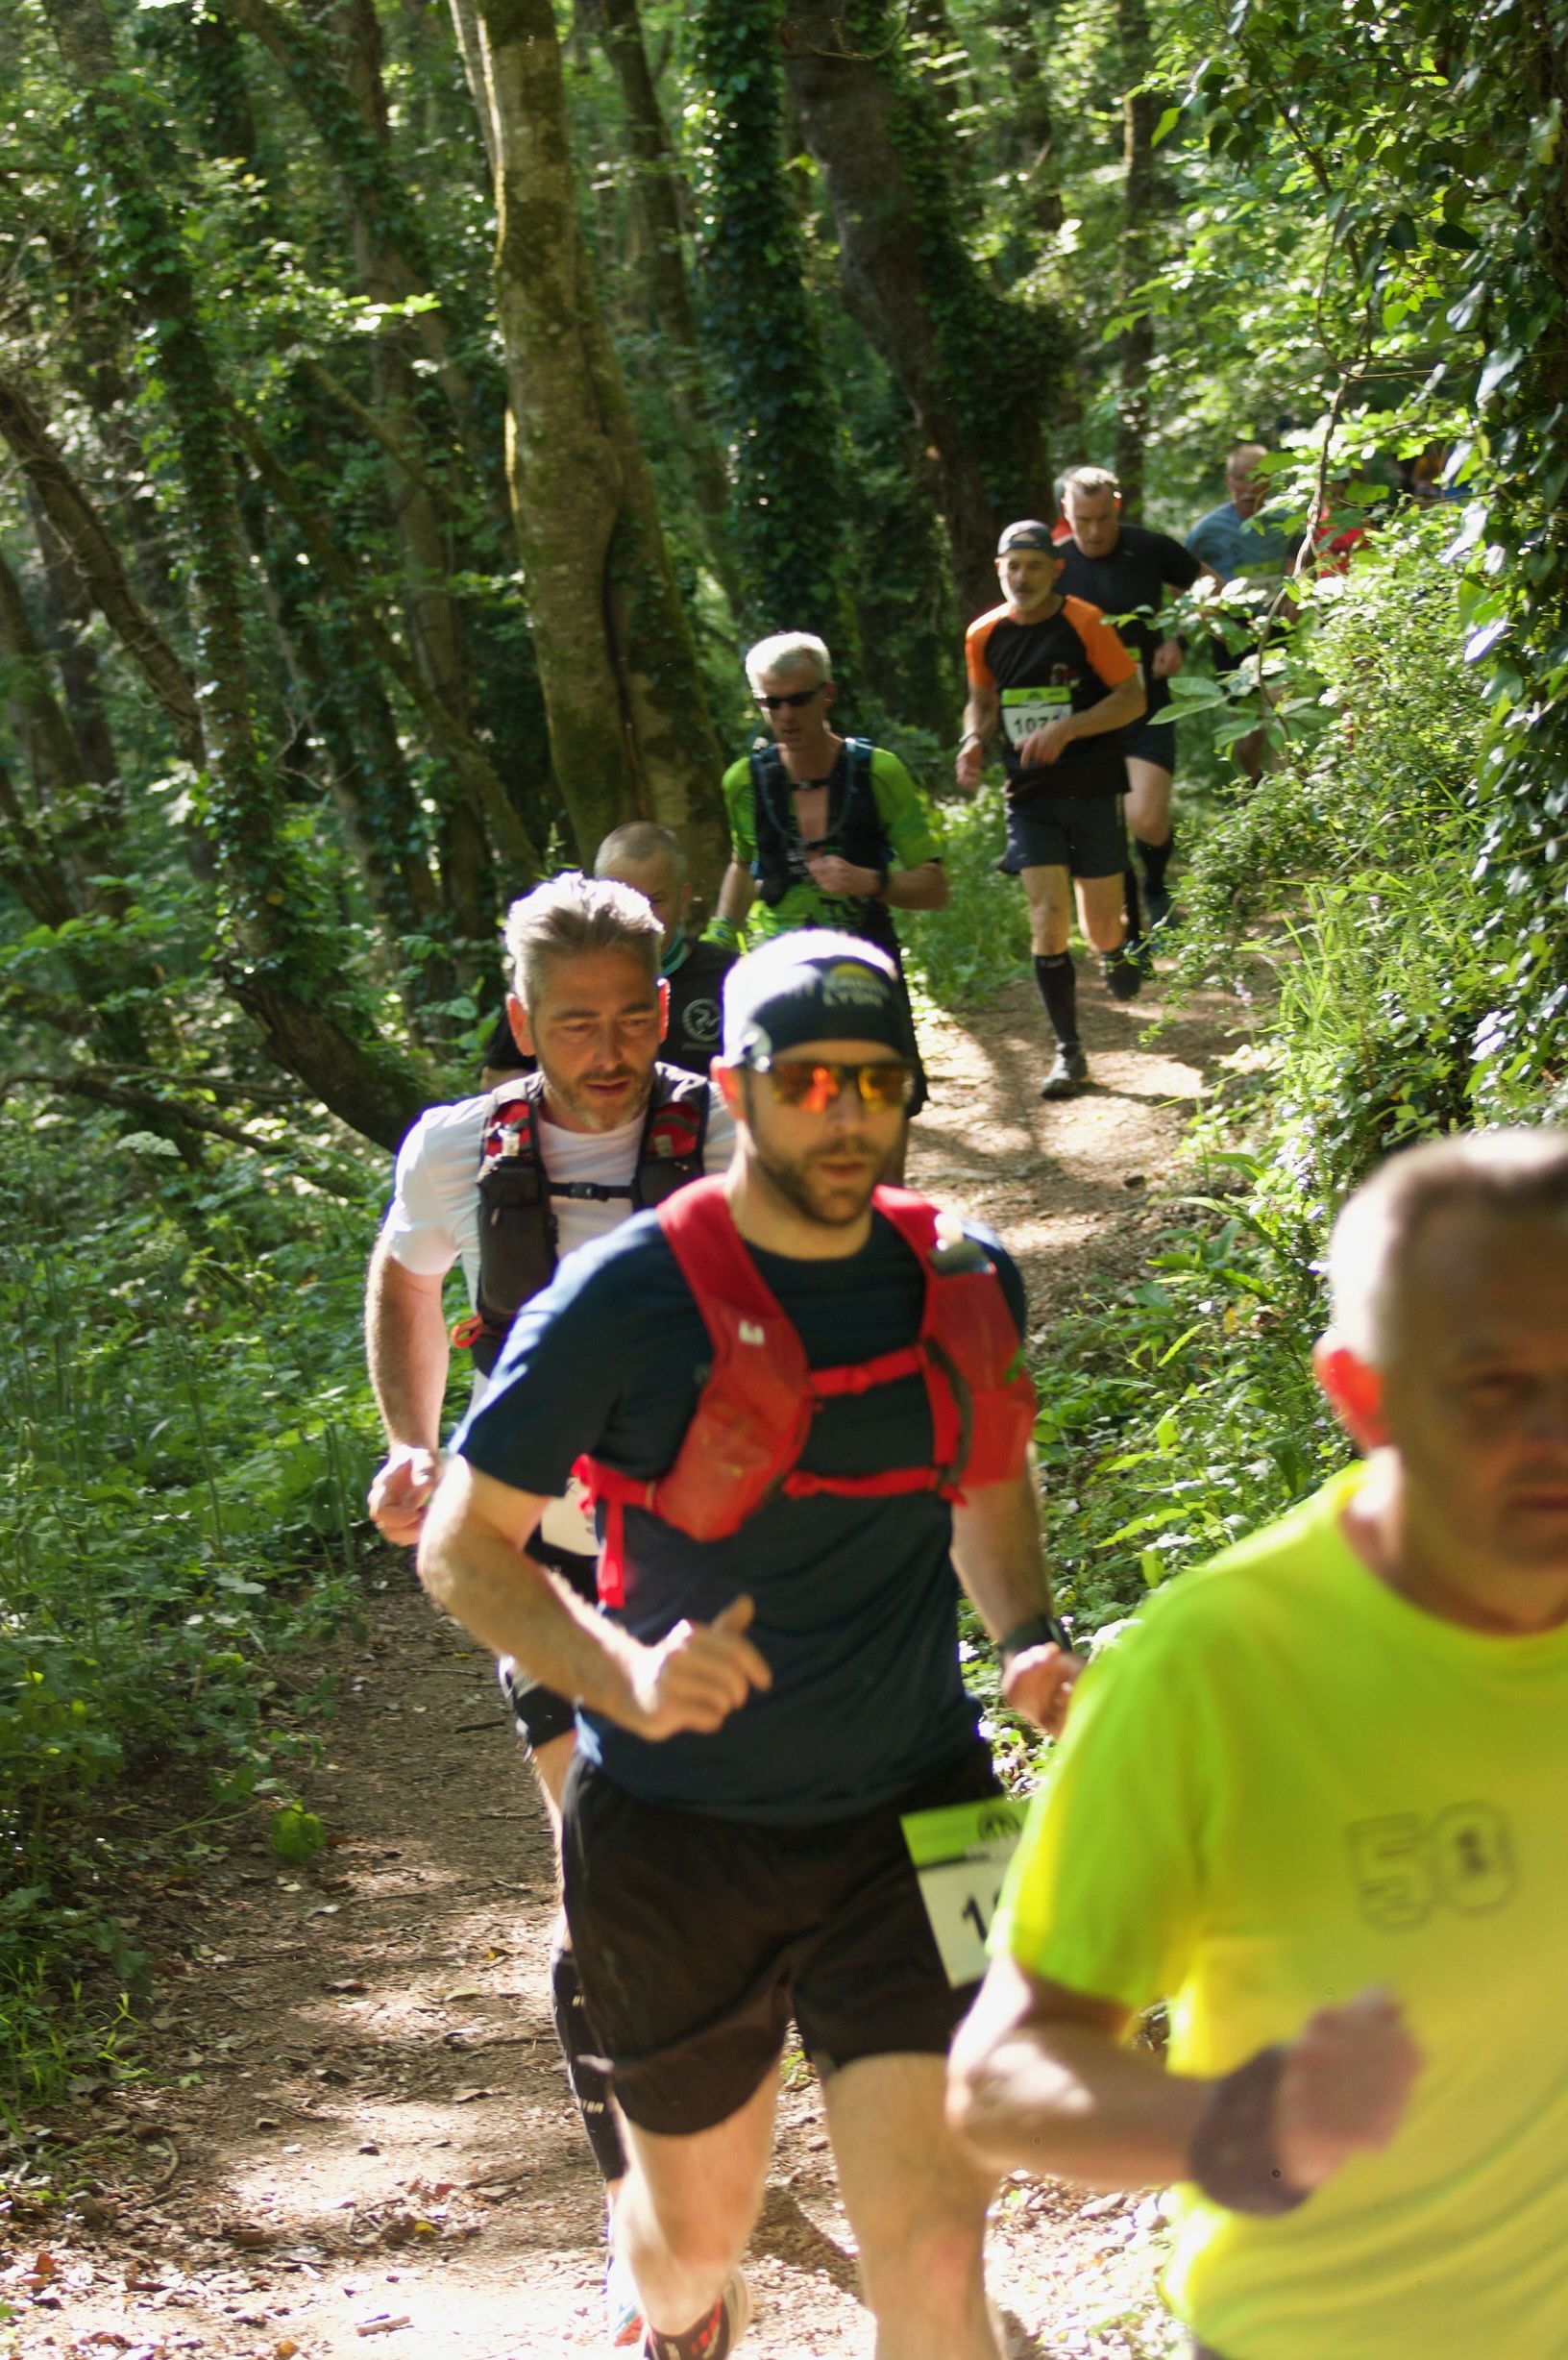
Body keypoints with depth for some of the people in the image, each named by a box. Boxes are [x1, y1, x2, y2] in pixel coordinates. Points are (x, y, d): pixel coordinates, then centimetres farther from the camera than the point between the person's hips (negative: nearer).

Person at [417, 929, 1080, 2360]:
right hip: (682, 1841, -2)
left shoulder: (965, 1285, -1)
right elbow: (463, 1550, -8)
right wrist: (628, 1677, -25)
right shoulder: (627, 1302, -15)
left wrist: (1029, 1638, 0)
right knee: (698, 2226, 18)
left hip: (908, 1825, 2)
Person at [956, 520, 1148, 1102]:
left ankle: (1115, 949, 46)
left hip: (1093, 790, -2)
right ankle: (1067, 1052, -3)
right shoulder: (985, 635, 1)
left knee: (1100, 924, 5)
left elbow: (1134, 698, -9)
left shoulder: (1085, 624, -11)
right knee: (1048, 916, -10)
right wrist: (974, 740, -4)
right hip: (1031, 796, 2)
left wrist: (1066, 729, -22)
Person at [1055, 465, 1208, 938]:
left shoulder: (1150, 549, -6)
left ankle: (1157, 888, 15)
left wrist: (1178, 640, -5)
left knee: (1146, 819, -17)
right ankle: (1129, 932, 20)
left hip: (1148, 709, -2)